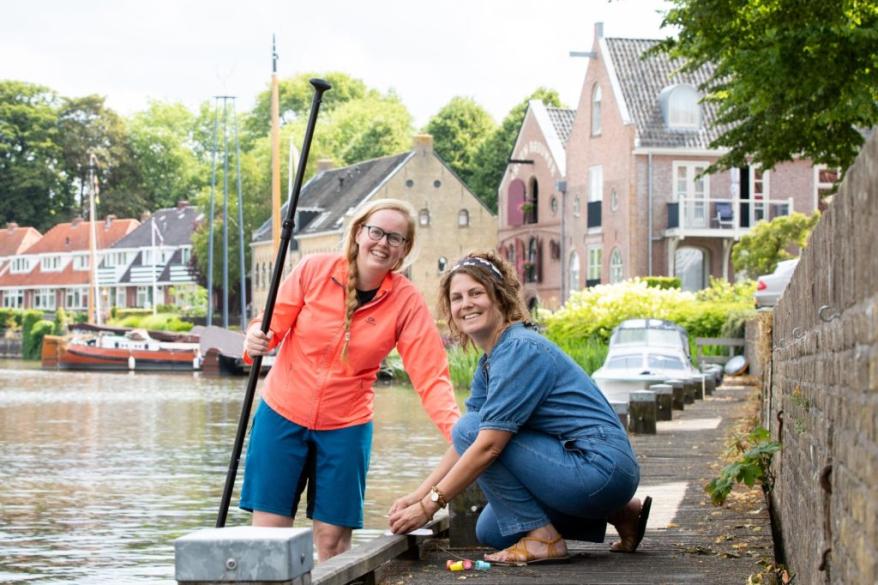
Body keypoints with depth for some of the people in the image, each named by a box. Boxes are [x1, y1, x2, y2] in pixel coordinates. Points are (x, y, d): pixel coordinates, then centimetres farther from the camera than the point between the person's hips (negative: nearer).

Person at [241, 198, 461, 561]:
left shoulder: (407, 302, -9)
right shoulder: (314, 270, -9)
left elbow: (430, 375, -15)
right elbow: (274, 324, -2)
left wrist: (456, 428, -30)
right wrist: (257, 338, -26)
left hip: (346, 426, 0)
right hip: (282, 413, 0)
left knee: (333, 537, 2)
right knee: (269, 528, 0)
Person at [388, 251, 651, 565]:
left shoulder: (520, 350, -18)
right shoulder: (489, 362, 13)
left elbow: (488, 445, -22)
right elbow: (462, 446, 13)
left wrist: (430, 505, -17)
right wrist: (417, 495, 2)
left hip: (600, 467, -10)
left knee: (470, 428, -13)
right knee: (490, 532, 21)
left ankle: (542, 538, -9)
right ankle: (618, 514, 19)